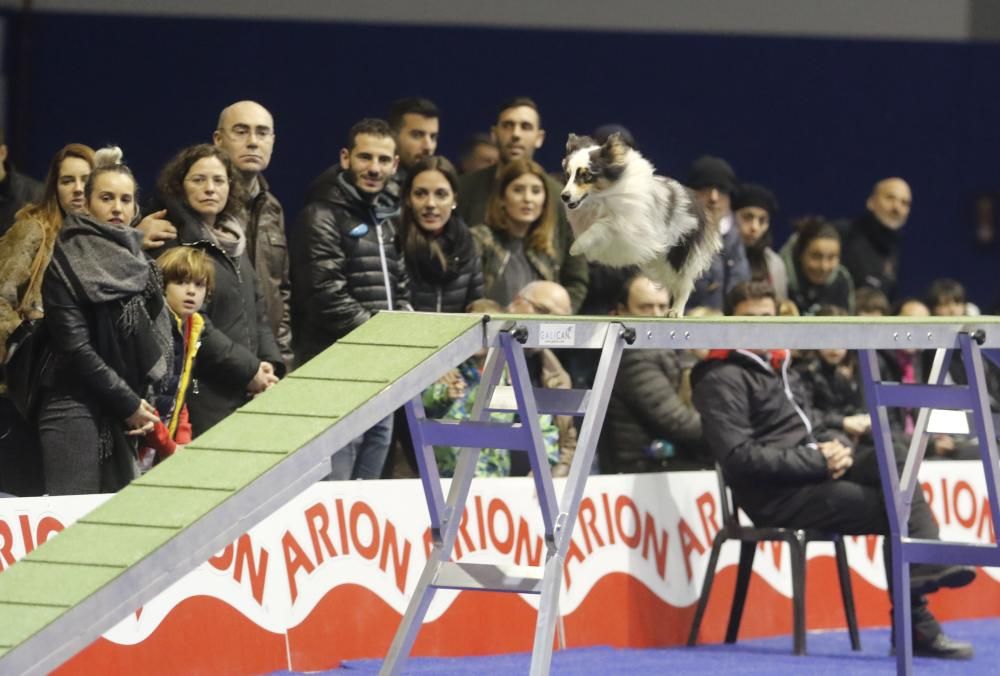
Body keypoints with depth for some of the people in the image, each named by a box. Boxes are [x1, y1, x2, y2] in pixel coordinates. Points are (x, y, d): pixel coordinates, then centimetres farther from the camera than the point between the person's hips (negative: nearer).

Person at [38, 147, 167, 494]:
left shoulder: (139, 263, 11)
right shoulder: (68, 263, -4)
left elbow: (158, 340, 14)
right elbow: (75, 348, -10)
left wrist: (147, 405, 3)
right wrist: (129, 404, -9)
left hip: (125, 414, 5)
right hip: (77, 409, -5)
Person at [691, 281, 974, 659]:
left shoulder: (779, 369, 24)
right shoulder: (722, 380, -5)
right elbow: (739, 458, -16)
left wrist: (838, 447, -2)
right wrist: (816, 461, -19)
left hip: (815, 473, 8)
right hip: (774, 496, -8)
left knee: (896, 457, -18)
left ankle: (924, 570, -29)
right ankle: (916, 624, -13)